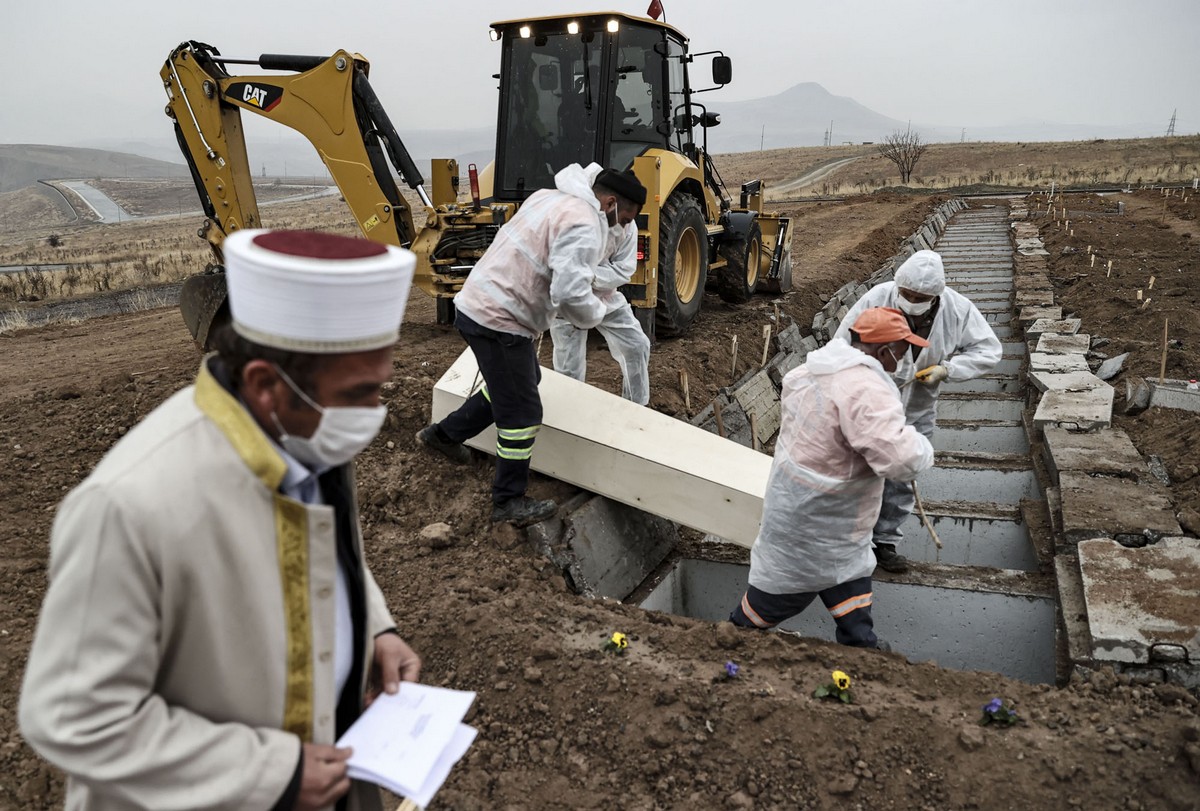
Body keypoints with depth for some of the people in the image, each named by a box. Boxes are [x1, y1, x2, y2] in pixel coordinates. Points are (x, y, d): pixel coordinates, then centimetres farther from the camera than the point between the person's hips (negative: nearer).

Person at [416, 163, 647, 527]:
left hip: (477, 303, 10)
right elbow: (571, 293, -28)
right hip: (498, 321, -10)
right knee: (522, 412, 1)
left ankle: (445, 433, 39)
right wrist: (596, 313, -7)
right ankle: (509, 502, 16)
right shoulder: (583, 224, -19)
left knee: (525, 379, 28)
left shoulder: (550, 197, 11)